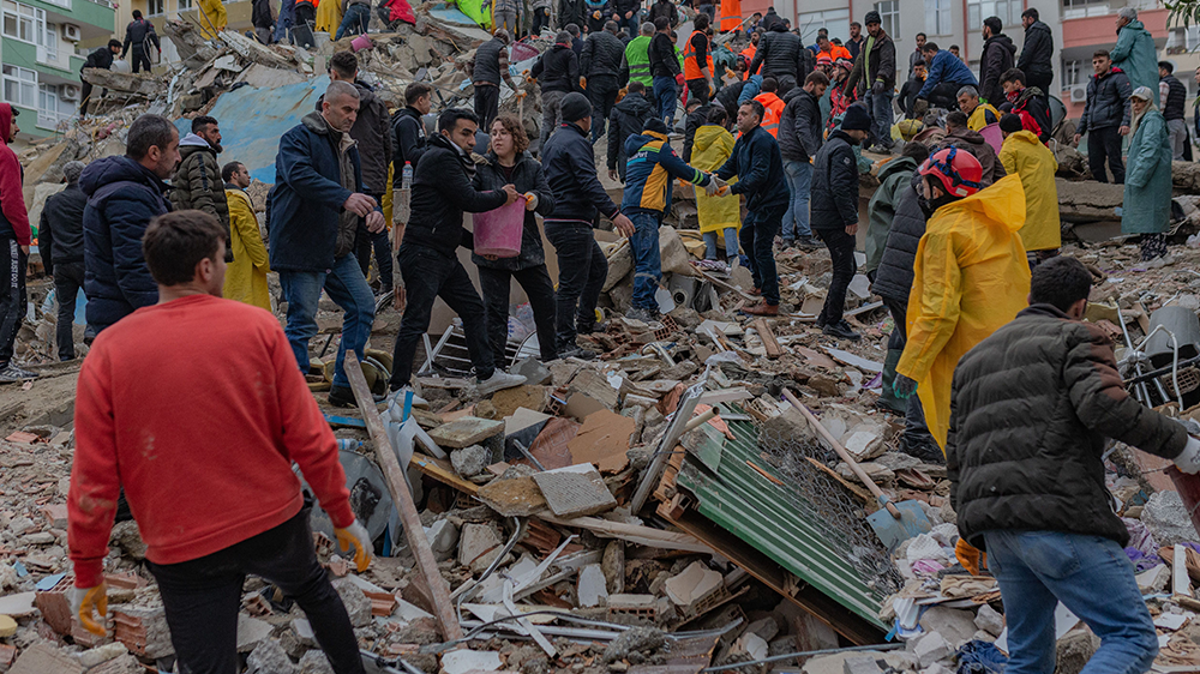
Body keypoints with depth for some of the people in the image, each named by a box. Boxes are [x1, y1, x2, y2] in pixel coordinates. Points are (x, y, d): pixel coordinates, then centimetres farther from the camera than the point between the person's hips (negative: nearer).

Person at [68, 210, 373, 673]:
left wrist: (88, 572, 3)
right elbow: (307, 437, -9)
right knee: (312, 587, 31)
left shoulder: (108, 353, -10)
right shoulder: (258, 327, -10)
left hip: (183, 552, -1)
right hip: (275, 521, 2)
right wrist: (343, 517, 3)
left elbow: (93, 479, -8)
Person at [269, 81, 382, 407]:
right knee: (302, 321, -6)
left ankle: (344, 386, 18)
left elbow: (359, 188, 23)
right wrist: (345, 198, -39)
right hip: (302, 248, -9)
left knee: (363, 307, 9)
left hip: (338, 250, 9)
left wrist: (373, 211, -1)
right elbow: (300, 176, -27)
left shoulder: (347, 147, 19)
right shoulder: (297, 138, -8)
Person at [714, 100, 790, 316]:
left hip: (771, 201, -11)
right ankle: (761, 284, 38)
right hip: (759, 201, 11)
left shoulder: (762, 140, -21)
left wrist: (733, 189, -32)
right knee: (746, 237, 23)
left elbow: (759, 175, -28)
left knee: (762, 248, -11)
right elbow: (731, 166, 15)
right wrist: (714, 177, -5)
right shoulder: (743, 140, 12)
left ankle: (771, 303, -9)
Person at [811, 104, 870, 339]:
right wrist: (851, 218, -22)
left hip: (822, 220, 10)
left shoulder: (827, 147, 20)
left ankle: (827, 316, 19)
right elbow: (840, 187, -24)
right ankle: (832, 322, -2)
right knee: (844, 271, -5)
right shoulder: (842, 150, -14)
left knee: (846, 268, 16)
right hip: (835, 221, -10)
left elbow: (818, 184, 25)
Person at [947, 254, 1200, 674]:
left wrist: (968, 527, 29)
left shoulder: (974, 359, 27)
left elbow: (958, 454, 23)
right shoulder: (1077, 338, 6)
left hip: (995, 528, 7)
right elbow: (1103, 405, -14)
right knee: (1133, 640, -4)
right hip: (1060, 518, -7)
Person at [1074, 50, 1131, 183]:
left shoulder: (1118, 78, 2)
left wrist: (1126, 122, -22)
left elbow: (1128, 101, -8)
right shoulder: (1092, 83, 25)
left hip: (1110, 128, -7)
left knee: (1114, 163, -11)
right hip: (1093, 130, 7)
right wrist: (1079, 130, 23)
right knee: (1094, 165, 5)